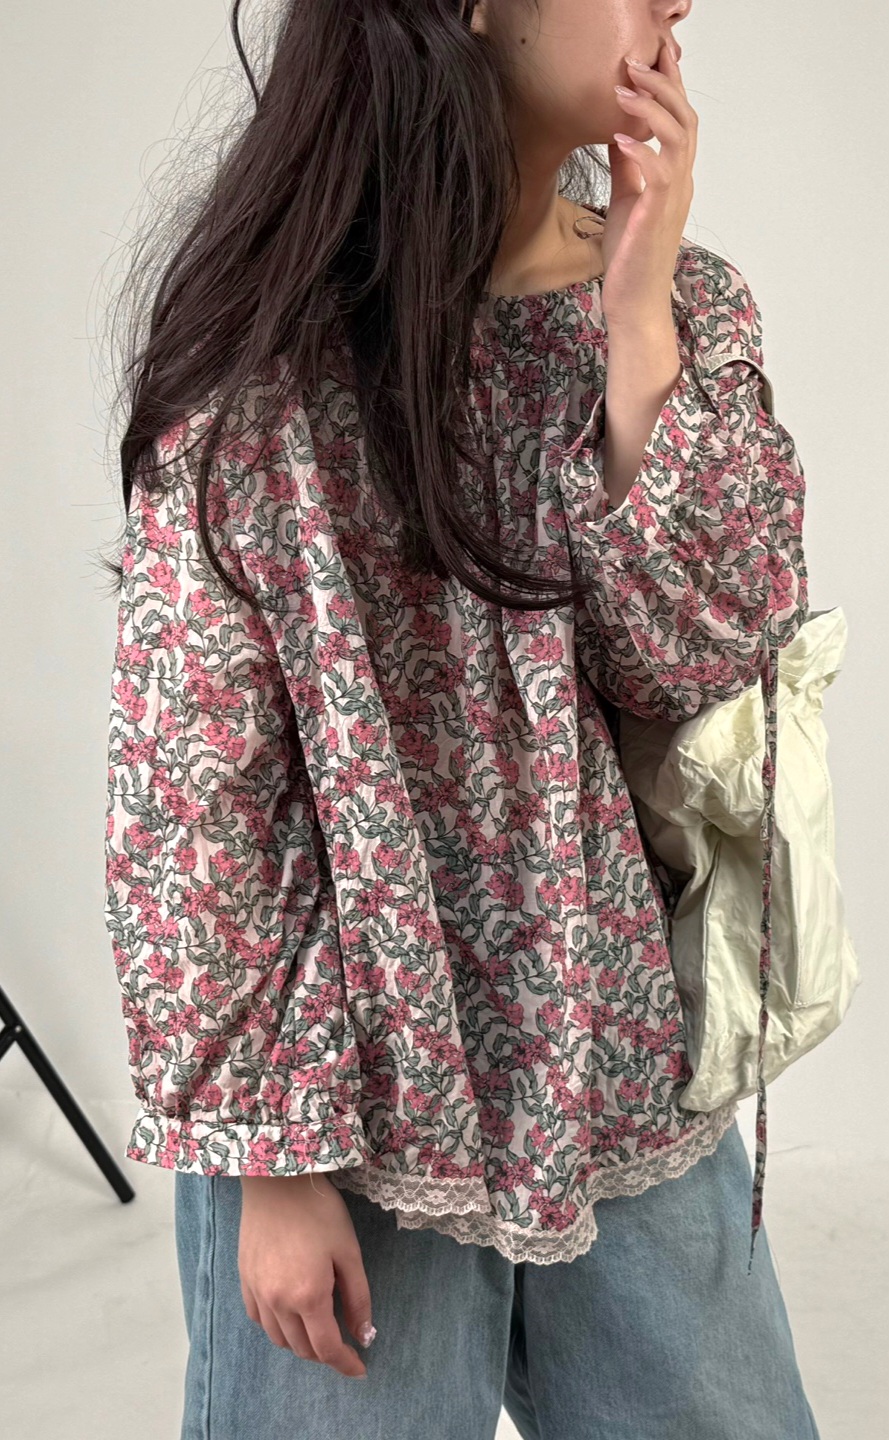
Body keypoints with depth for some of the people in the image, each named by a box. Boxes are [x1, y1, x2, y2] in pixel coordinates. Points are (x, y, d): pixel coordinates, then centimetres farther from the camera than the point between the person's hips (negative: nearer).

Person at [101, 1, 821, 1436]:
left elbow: (699, 662, -9)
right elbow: (194, 782, -11)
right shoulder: (268, 350, -12)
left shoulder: (683, 302, 1)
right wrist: (271, 1153, -10)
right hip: (352, 1096, -4)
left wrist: (638, 310, -14)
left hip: (631, 1084, 5)